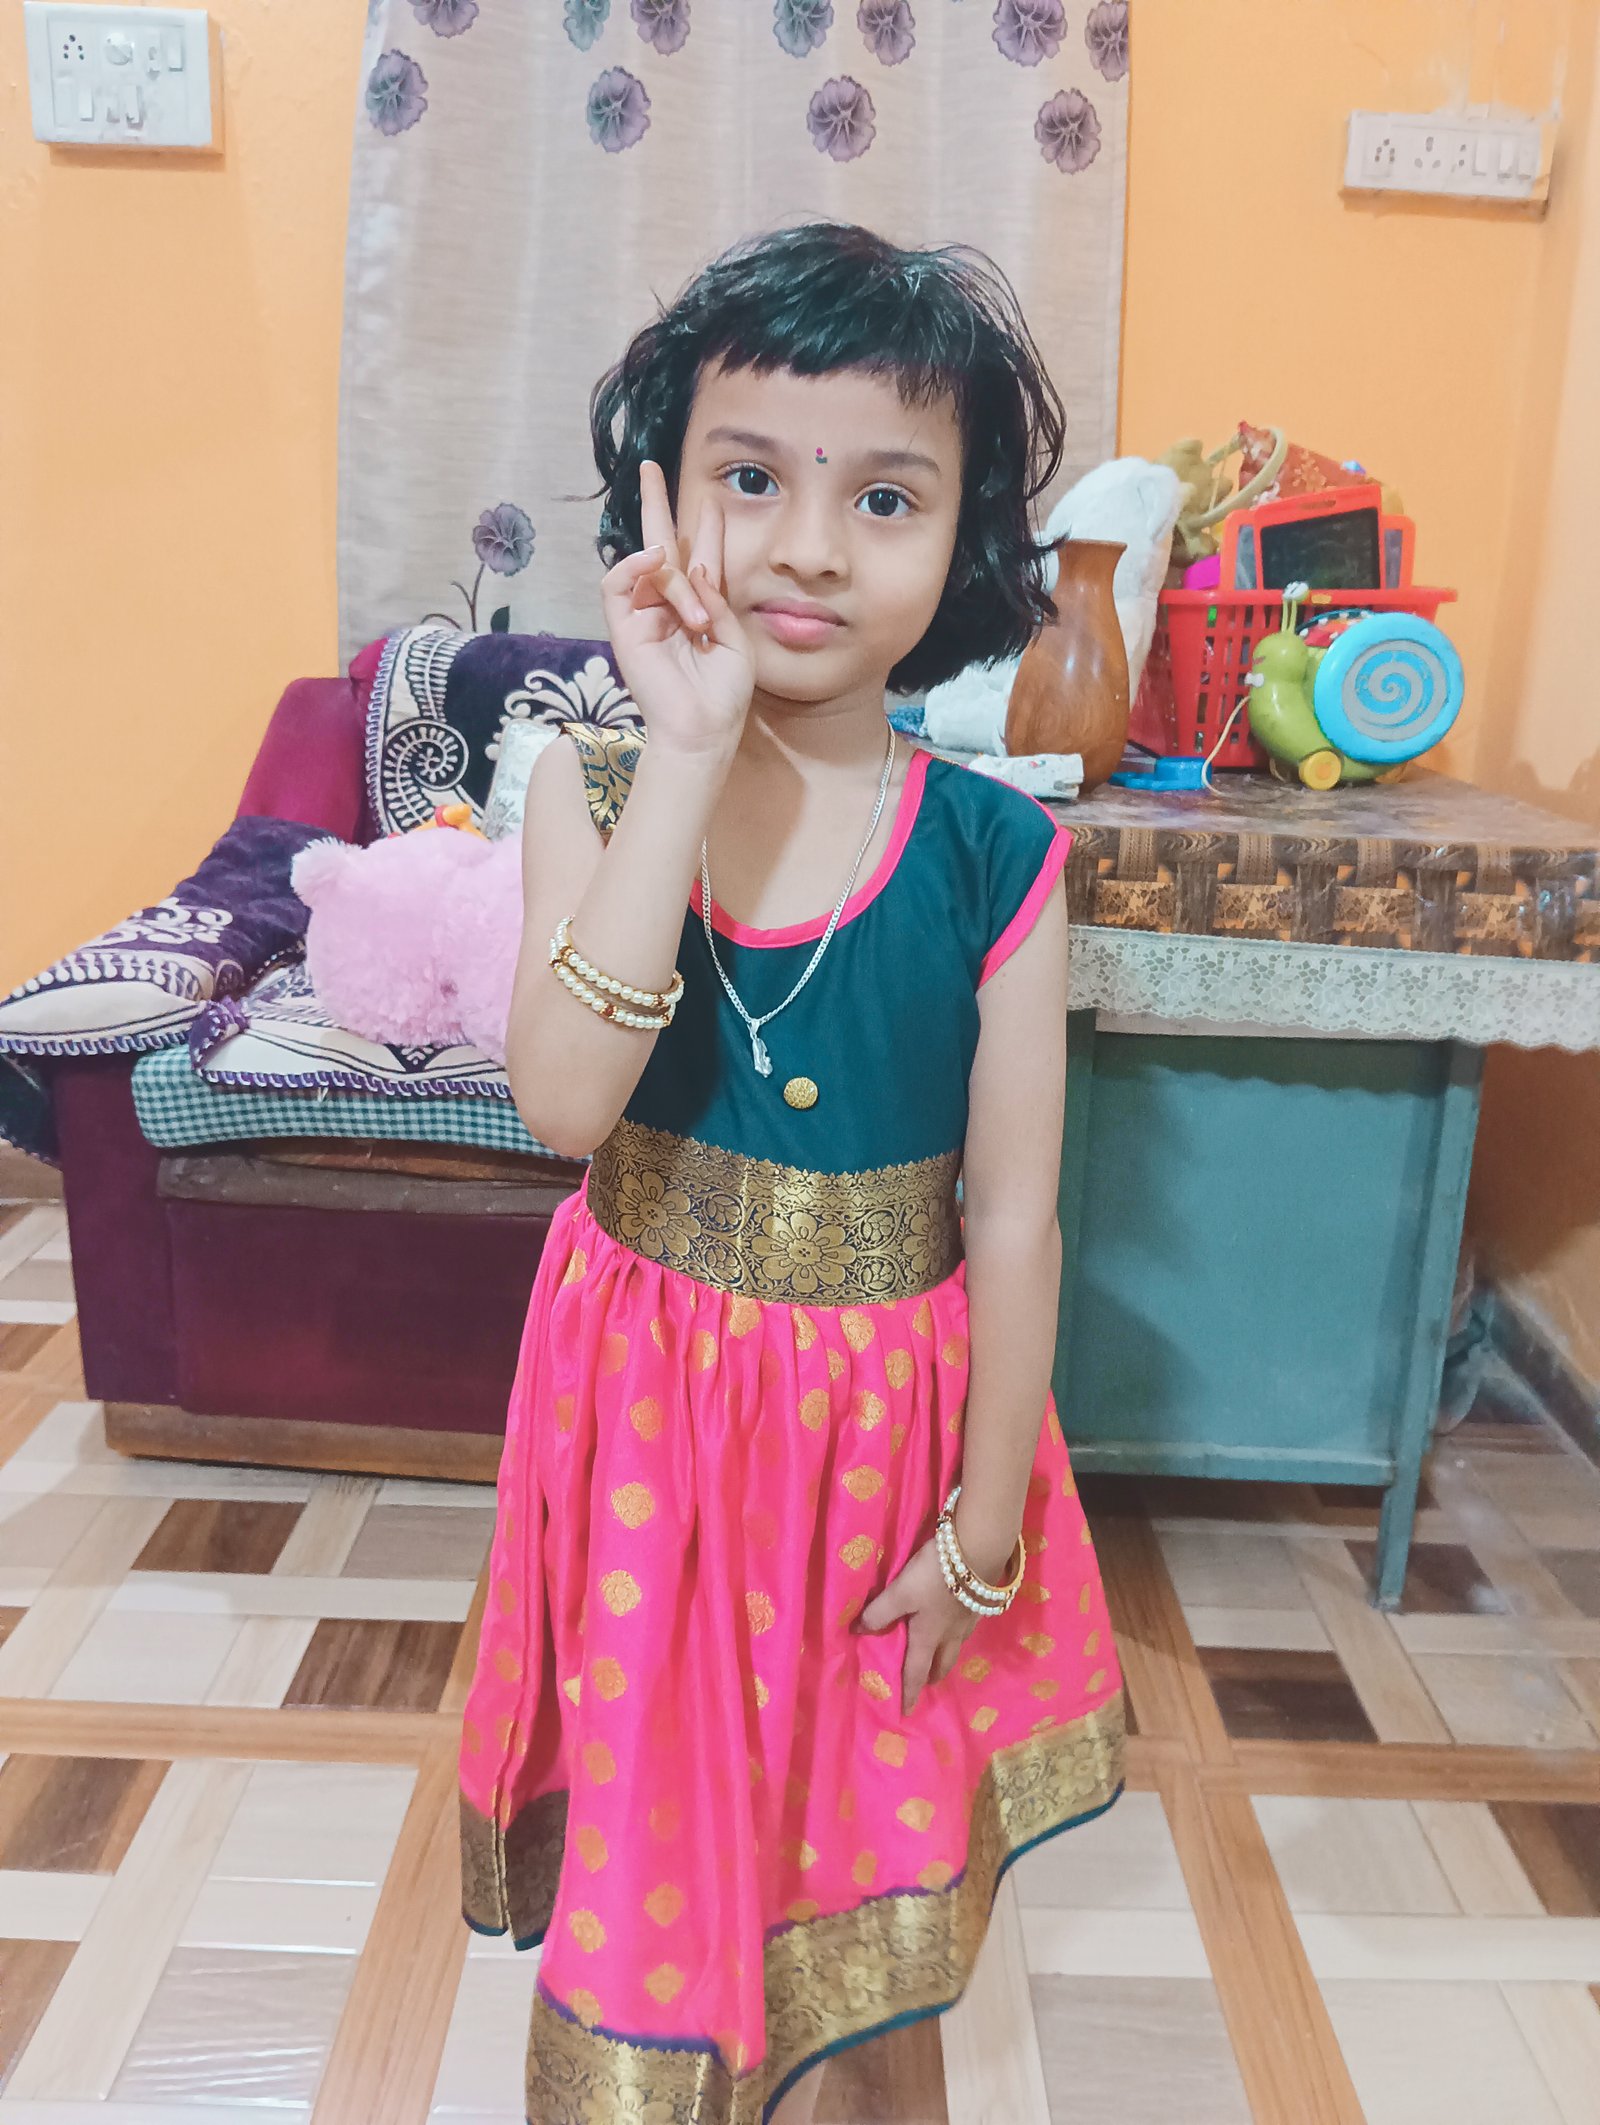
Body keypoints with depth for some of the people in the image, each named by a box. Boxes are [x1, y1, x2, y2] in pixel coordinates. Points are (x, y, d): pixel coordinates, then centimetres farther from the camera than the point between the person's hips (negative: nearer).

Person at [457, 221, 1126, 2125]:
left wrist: (987, 1526, -4)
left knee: (838, 1778, 21)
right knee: (653, 1779, 19)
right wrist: (689, 754, -30)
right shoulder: (593, 783, -12)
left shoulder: (993, 856, -14)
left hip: (883, 1409, 0)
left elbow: (1011, 1216, -9)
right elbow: (562, 1100, -28)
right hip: (649, 1386, 0)